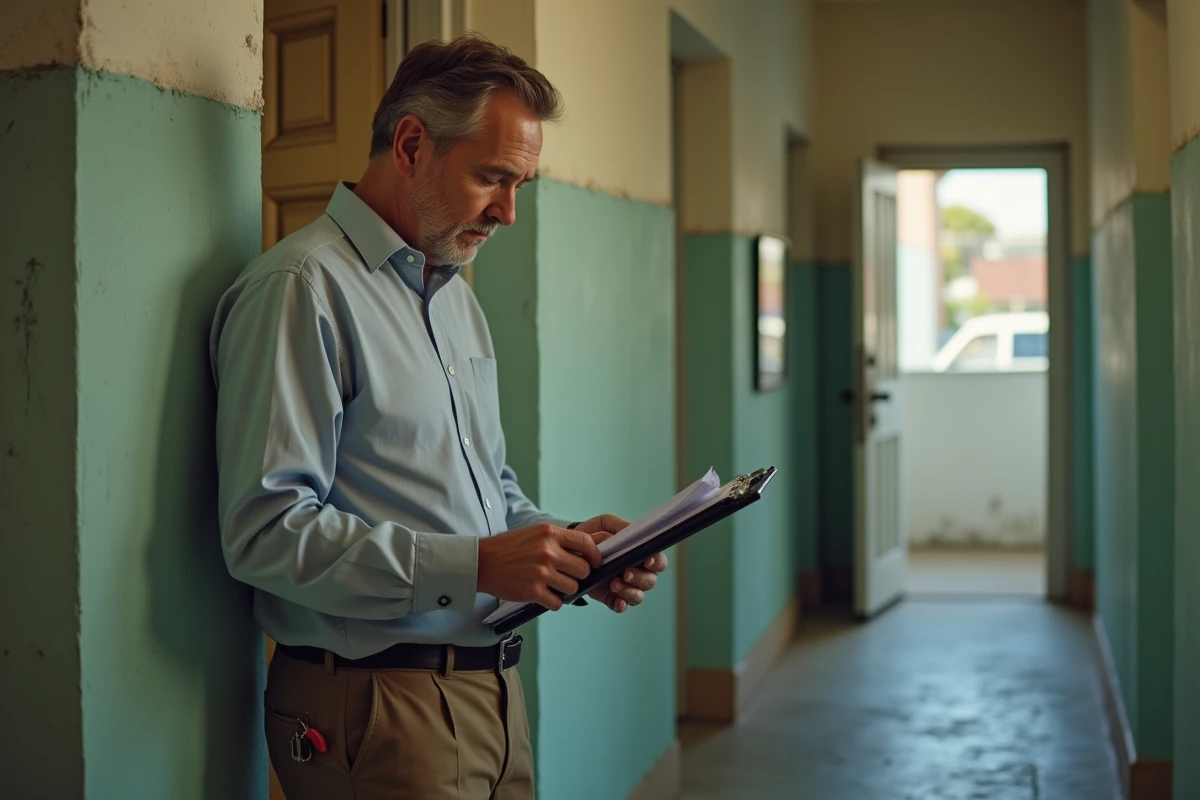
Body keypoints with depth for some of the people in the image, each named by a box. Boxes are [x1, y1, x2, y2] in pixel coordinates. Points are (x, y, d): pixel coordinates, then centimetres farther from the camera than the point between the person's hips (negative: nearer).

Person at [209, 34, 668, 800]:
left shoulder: (458, 296, 16)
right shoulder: (305, 288, -14)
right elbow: (266, 529, -22)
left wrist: (565, 542, 3)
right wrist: (472, 566, -25)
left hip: (492, 694, 9)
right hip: (377, 710, -8)